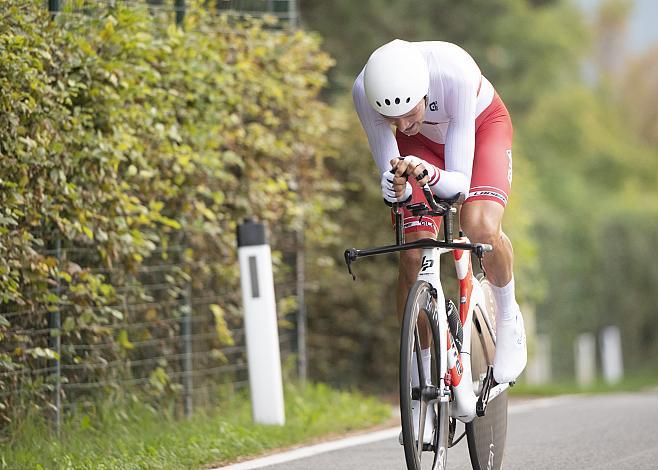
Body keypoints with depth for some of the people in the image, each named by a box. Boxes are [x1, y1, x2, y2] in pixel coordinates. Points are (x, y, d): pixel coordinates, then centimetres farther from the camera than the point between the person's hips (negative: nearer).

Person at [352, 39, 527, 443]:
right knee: (413, 258, -13)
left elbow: (459, 181, -39)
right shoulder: (366, 91, -34)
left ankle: (508, 316, 1)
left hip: (482, 125, -2)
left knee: (481, 228, -30)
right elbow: (389, 177, -27)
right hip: (423, 142, 2)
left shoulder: (456, 74, -42)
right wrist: (396, 189, -50)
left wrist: (429, 175, -60)